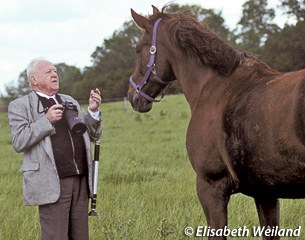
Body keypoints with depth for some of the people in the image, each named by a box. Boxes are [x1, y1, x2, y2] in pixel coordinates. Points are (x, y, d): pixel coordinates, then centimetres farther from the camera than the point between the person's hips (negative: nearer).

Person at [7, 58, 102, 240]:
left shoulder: (70, 102, 21)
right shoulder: (20, 106, 3)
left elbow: (93, 135, 19)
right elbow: (19, 142, -9)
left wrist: (93, 111, 1)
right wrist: (46, 121, -16)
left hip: (81, 182, 6)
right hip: (52, 184, -6)